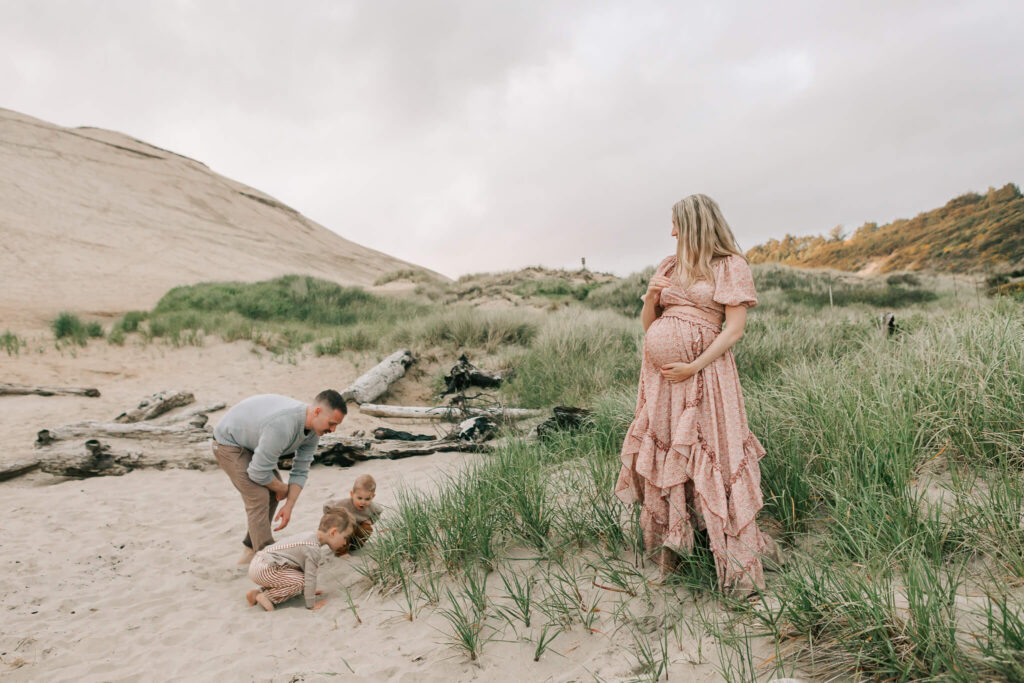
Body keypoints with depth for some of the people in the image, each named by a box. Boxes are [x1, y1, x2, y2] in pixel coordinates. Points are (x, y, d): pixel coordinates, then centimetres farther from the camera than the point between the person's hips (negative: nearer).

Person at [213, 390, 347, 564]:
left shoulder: (314, 429, -14)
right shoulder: (282, 426, -41)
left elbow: (300, 471, -5)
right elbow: (258, 473, -31)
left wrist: (289, 505, -14)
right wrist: (282, 489, -14)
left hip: (252, 440, 9)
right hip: (228, 441, -9)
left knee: (273, 493, 8)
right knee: (258, 497, -17)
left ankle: (251, 551, 22)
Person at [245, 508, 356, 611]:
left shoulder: (308, 537, 15)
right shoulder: (313, 549, -18)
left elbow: (304, 570, 27)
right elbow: (310, 578, -17)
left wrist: (306, 591, 32)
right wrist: (311, 605, -7)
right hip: (263, 569, -10)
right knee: (300, 580, -15)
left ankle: (257, 592, 16)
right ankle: (265, 597, -8)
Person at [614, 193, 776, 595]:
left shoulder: (730, 266, 0)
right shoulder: (669, 266, 16)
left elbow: (734, 328, -7)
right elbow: (647, 325, 17)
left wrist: (694, 366, -16)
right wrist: (650, 297, -3)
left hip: (703, 371, -5)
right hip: (661, 372, 6)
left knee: (712, 457, -5)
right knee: (661, 453, 8)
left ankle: (737, 563, 8)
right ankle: (666, 549, 22)